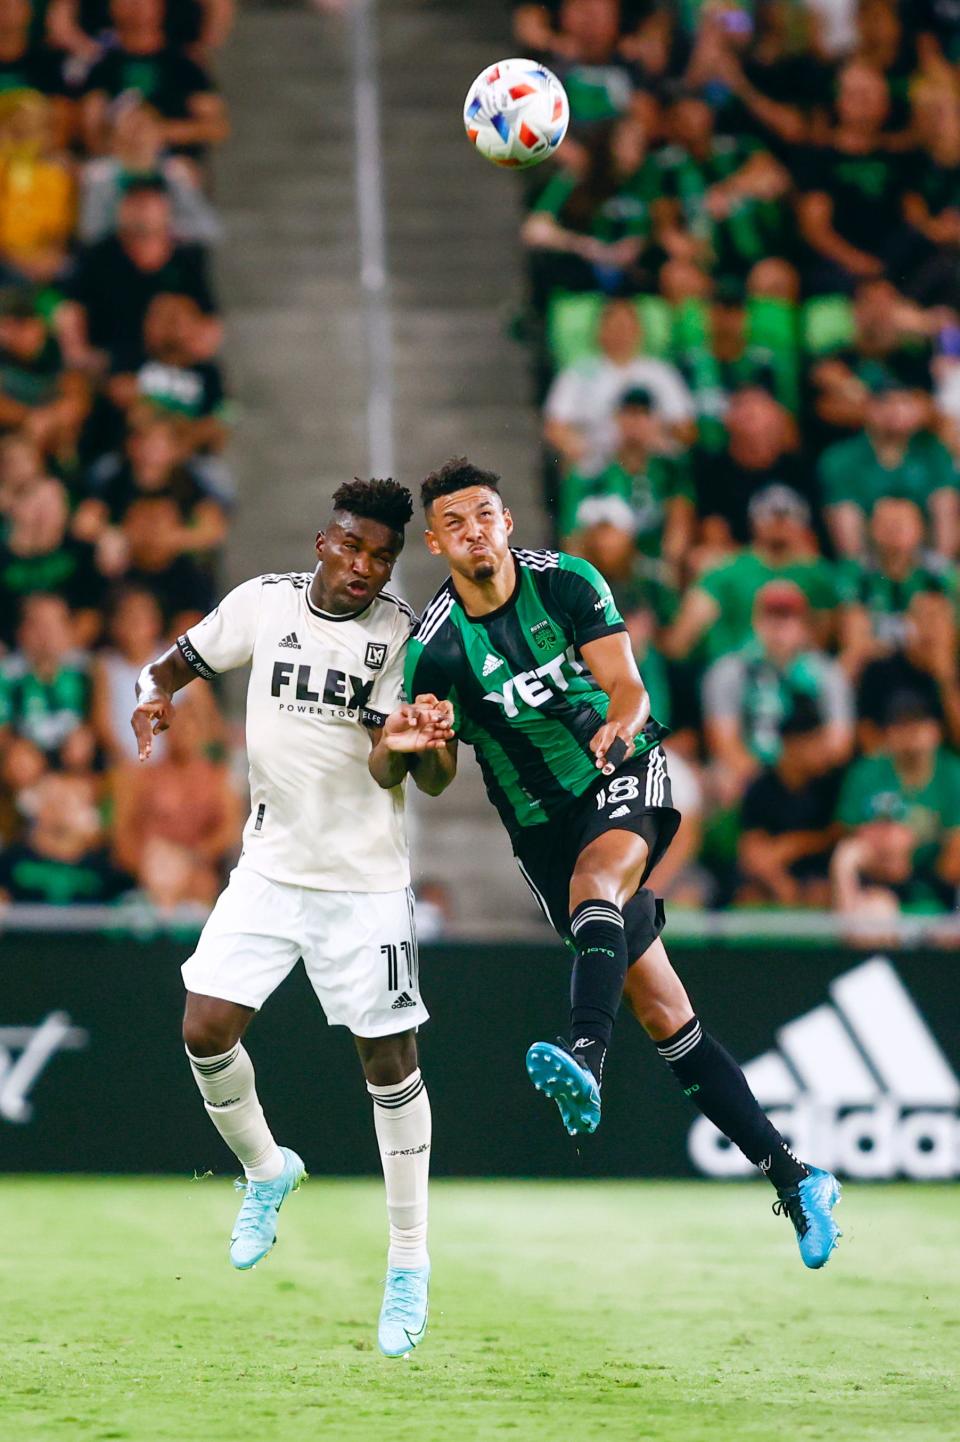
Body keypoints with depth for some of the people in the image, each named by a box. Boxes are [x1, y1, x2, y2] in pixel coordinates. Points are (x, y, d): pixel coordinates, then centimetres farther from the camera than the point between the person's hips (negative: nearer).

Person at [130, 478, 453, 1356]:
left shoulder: (401, 635, -8)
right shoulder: (264, 602, 0)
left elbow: (387, 769, -15)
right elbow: (175, 663, 12)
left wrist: (400, 747, -38)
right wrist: (157, 693, -11)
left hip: (364, 878, -3)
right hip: (270, 866, 3)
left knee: (388, 1057, -2)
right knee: (206, 1030, -6)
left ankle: (410, 1260, 10)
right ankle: (266, 1171, 24)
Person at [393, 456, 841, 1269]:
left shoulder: (567, 583, -7)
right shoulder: (435, 648, -7)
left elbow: (628, 687, -11)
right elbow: (438, 780, -7)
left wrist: (620, 723, -34)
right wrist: (426, 742, -30)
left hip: (624, 775, -2)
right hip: (544, 825, 2)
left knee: (595, 876, -37)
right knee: (662, 1014, -2)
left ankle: (586, 1066, -59)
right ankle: (792, 1180, 4)